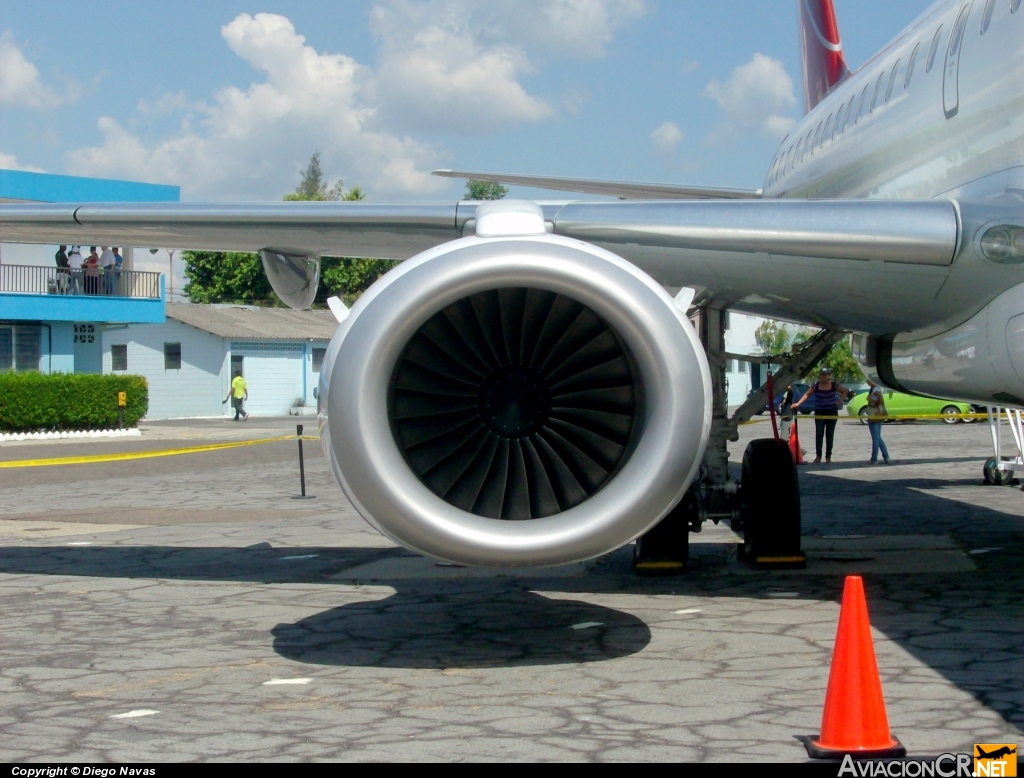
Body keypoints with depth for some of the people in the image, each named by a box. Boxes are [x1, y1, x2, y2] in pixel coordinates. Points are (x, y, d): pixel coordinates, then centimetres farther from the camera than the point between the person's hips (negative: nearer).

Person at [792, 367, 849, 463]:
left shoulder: (834, 385, -3)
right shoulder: (815, 385, -3)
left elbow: (845, 391, 10)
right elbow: (807, 394, -4)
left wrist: (839, 401, -1)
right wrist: (798, 403, -15)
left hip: (832, 412, 1)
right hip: (819, 412, -1)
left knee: (829, 435, 4)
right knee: (819, 433, -10)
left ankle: (828, 457, 9)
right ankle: (818, 456, -4)